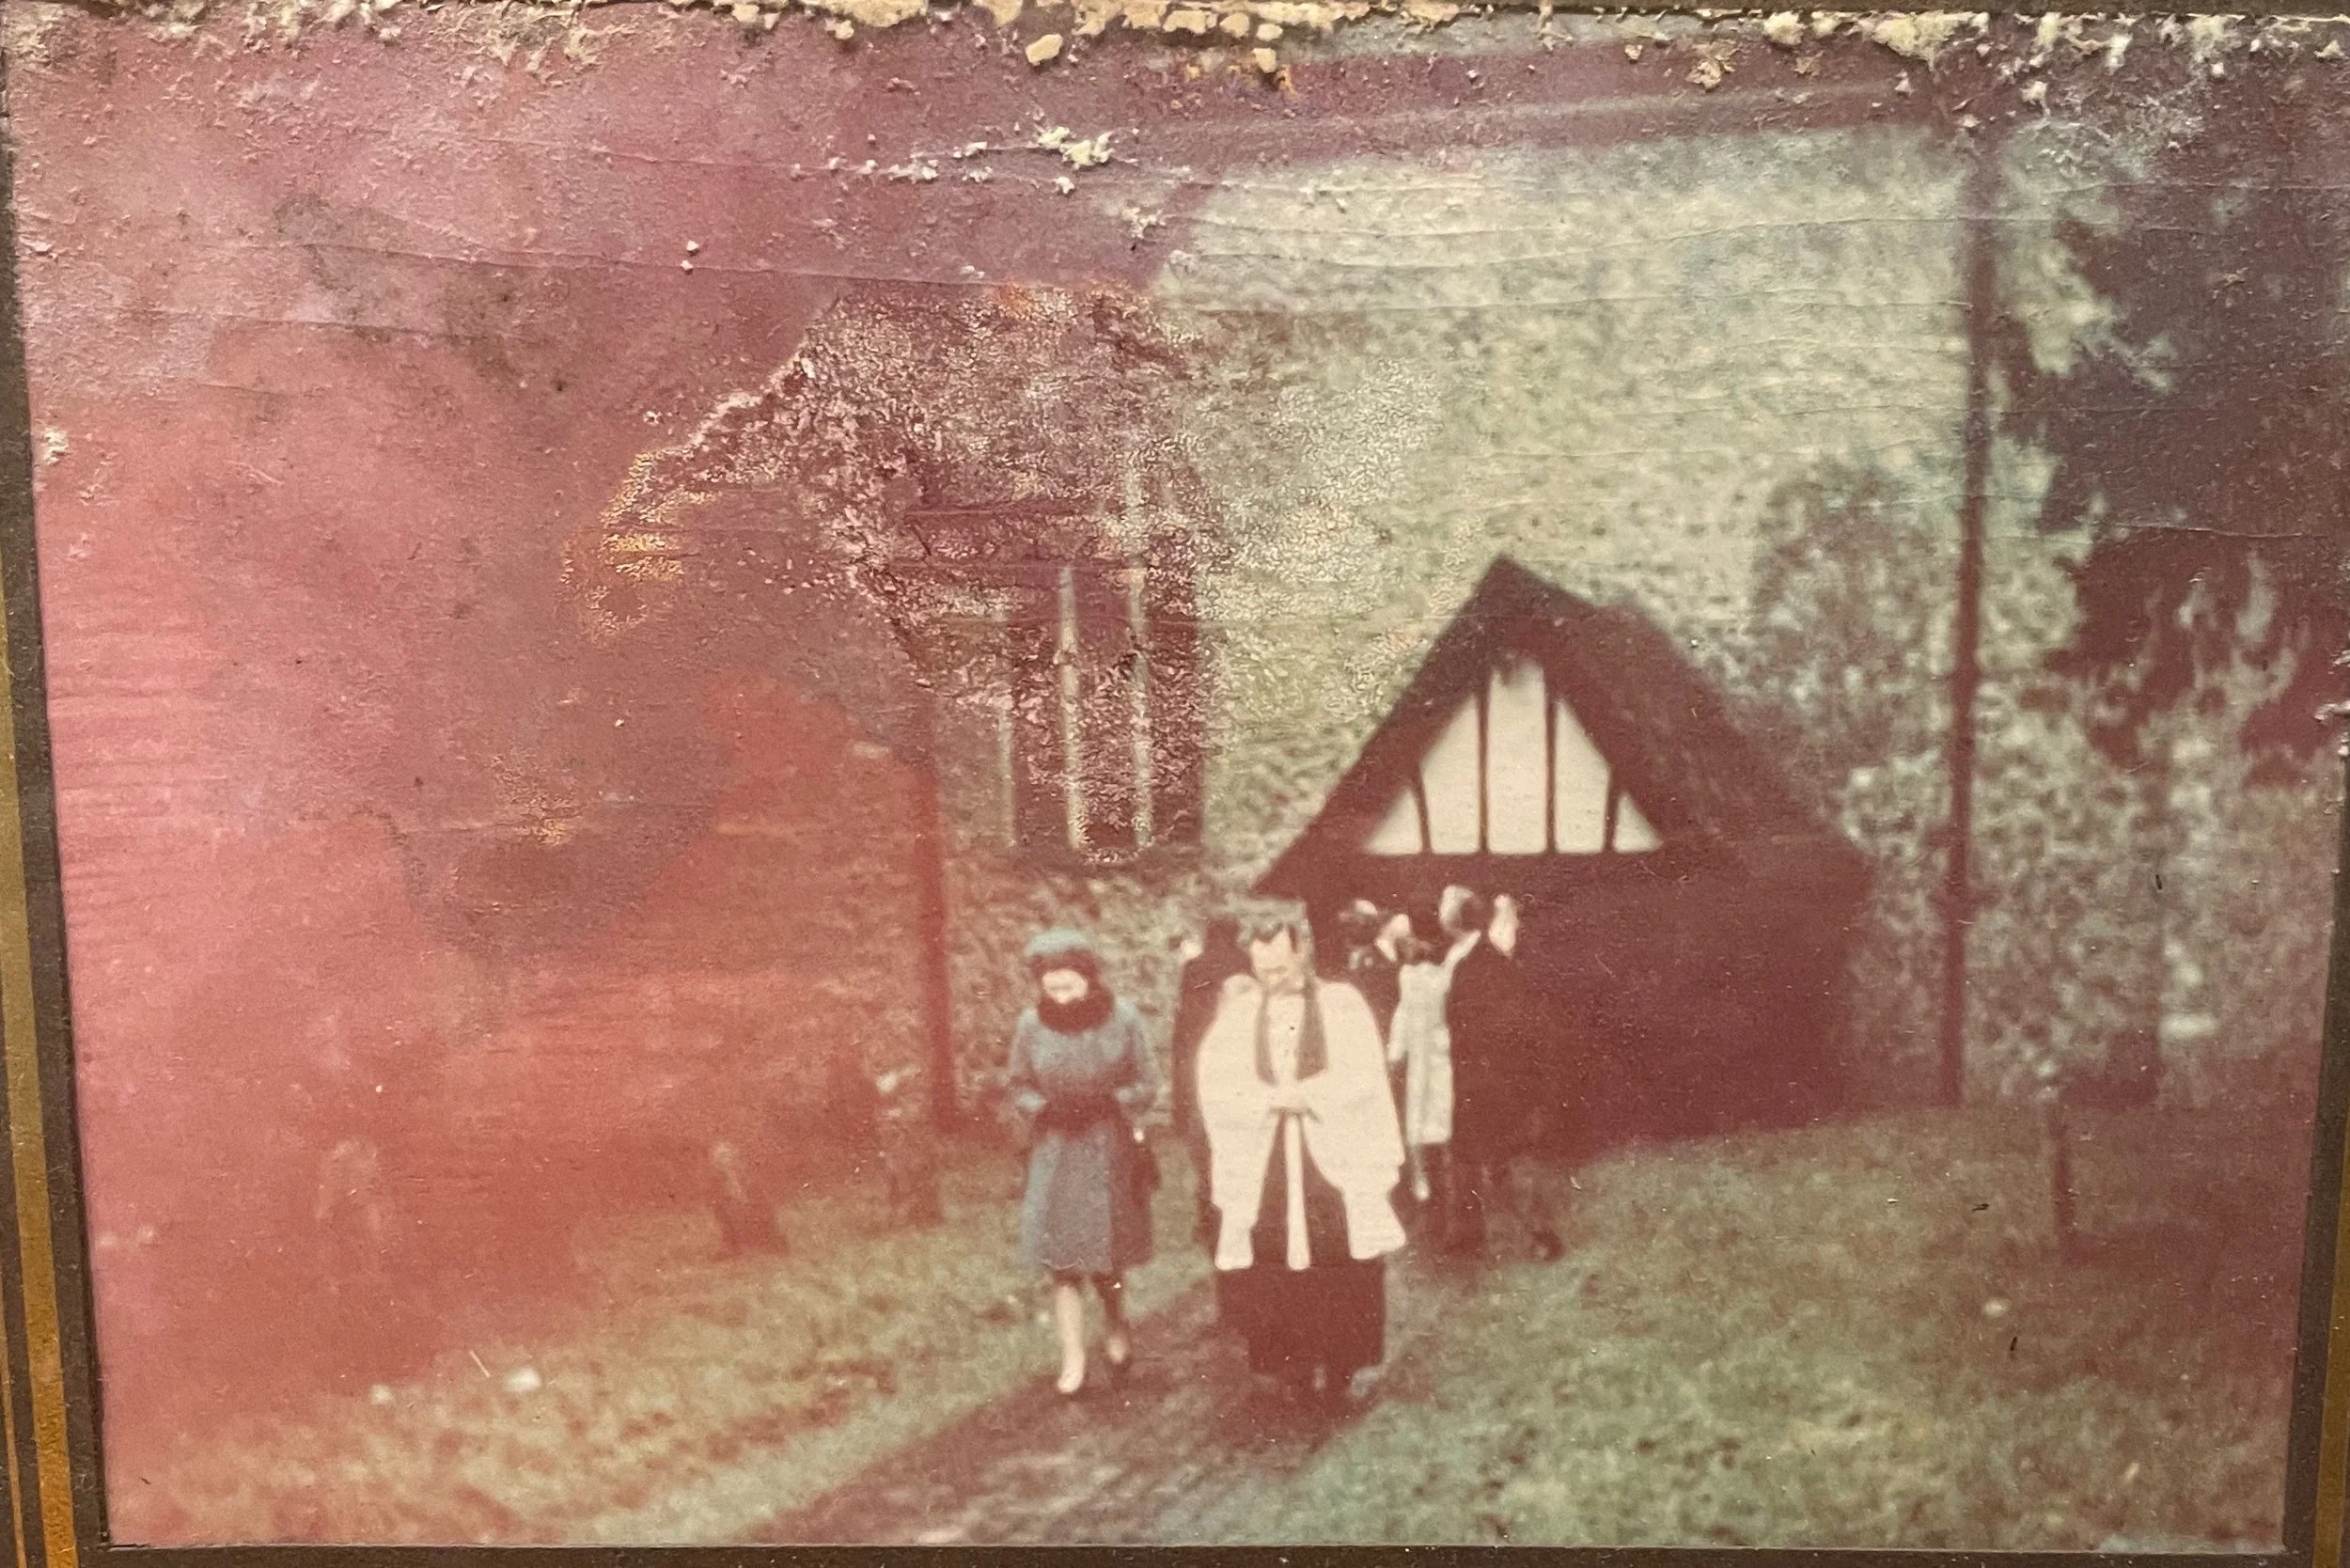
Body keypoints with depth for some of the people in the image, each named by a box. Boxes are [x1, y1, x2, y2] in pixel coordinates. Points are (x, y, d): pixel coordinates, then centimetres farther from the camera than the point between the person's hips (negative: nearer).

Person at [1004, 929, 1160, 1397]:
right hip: (1055, 1155, 1)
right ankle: (1073, 1358, 12)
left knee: (1107, 1258, 10)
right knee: (1062, 1257, 0)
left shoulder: (1122, 1017, -10)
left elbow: (1147, 1083, -2)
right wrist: (1046, 1109, -14)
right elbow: (1018, 1088, 4)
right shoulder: (1032, 1025, -7)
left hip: (1110, 1153, -1)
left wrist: (1107, 1103, -16)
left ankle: (1115, 1328, 38)